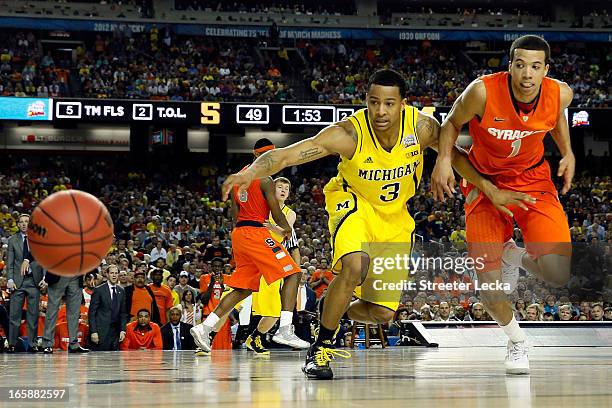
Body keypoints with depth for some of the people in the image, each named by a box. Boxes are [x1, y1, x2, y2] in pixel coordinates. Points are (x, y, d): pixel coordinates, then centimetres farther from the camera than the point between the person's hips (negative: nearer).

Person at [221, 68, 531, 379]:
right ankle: (320, 347, -15)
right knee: (356, 265, -36)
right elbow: (286, 154, -39)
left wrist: (491, 191, -6)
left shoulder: (421, 127, -23)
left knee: (383, 313, 2)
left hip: (394, 214, 4)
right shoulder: (348, 133, -32)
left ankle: (339, 314, 37)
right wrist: (251, 172, -57)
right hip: (353, 202, -4)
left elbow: (454, 156, -3)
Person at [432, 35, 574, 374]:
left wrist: (568, 153, 0)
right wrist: (443, 160, -19)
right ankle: (516, 340, 25)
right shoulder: (483, 92, -26)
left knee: (557, 274, -18)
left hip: (533, 180, 2)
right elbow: (452, 122, -6)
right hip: (485, 183, -1)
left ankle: (520, 258, 19)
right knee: (490, 288, -8)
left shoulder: (560, 93, -17)